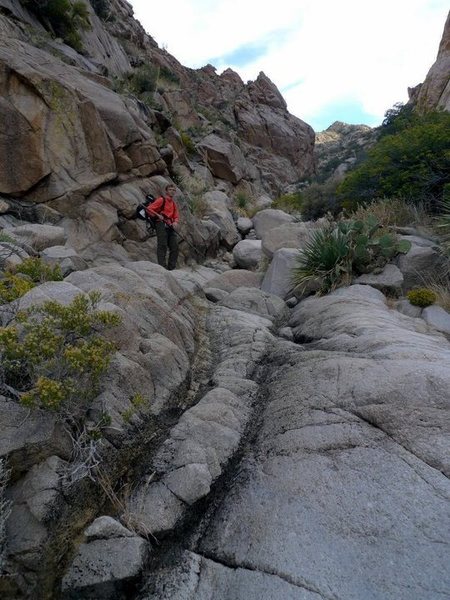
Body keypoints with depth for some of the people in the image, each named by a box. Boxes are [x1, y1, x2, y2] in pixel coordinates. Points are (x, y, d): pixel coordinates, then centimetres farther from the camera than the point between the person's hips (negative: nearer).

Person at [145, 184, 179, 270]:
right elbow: (149, 209, -7)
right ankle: (163, 267, -10)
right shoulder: (161, 200, -2)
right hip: (161, 225, -8)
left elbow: (175, 217, 21)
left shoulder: (173, 204, 20)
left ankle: (171, 267, 9)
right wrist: (158, 216, -12)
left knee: (175, 246, 3)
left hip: (170, 227, 8)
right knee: (162, 246, -10)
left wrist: (175, 222, 0)